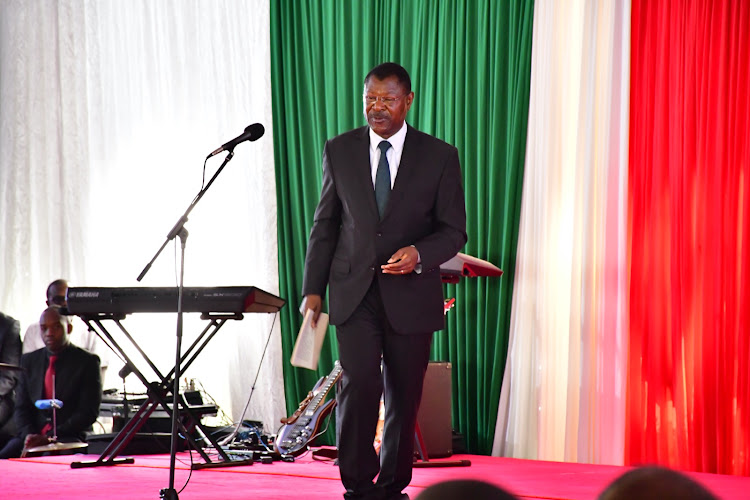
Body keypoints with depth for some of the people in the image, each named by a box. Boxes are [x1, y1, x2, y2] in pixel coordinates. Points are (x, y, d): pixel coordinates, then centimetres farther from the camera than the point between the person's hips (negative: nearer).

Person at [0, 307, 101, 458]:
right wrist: (29, 434, -9)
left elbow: (88, 413, -6)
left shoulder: (87, 362, 1)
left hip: (70, 437, -4)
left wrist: (49, 437, -15)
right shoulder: (29, 360, 16)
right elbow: (21, 407, 14)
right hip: (33, 433, 5)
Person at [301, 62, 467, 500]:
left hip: (410, 295, 0)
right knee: (360, 385, -15)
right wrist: (313, 290, 2)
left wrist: (418, 254, -19)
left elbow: (454, 231, 1)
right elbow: (325, 226, 9)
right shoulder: (340, 151, 5)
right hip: (354, 292, 0)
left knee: (404, 397, 6)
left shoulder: (439, 156, 0)